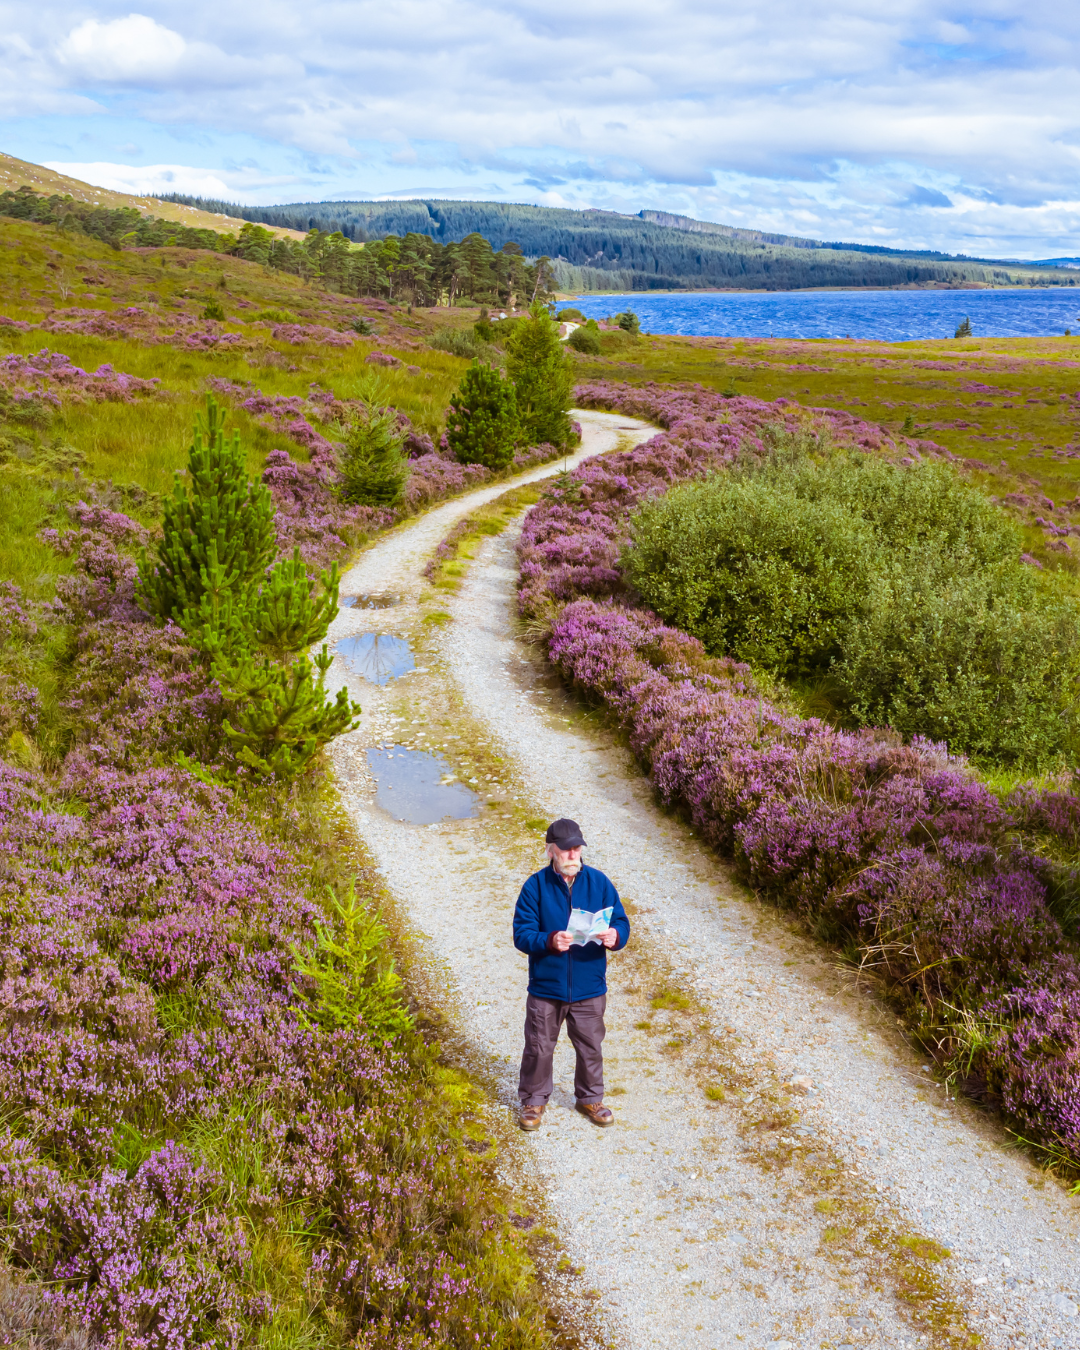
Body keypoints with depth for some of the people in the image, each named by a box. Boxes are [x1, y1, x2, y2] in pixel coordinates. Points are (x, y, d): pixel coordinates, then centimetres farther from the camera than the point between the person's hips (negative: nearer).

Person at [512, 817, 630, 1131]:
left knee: (591, 1047, 17)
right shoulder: (535, 886, -11)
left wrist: (615, 936, -26)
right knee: (538, 1048, 12)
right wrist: (549, 941, -32)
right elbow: (521, 933, -13)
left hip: (589, 988, 2)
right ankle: (534, 1100, 34)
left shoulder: (598, 882, -5)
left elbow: (621, 923, -2)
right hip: (545, 988, -2)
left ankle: (590, 1098, 39)